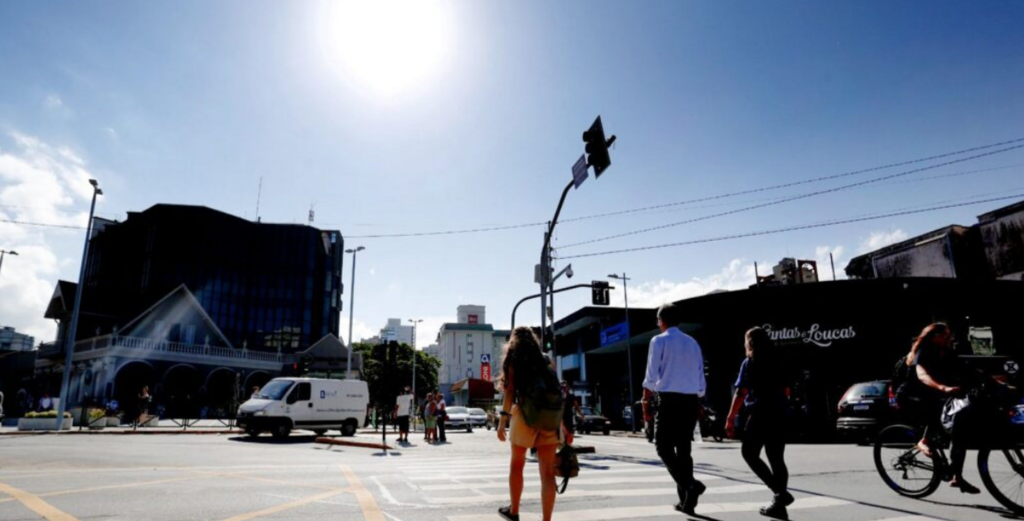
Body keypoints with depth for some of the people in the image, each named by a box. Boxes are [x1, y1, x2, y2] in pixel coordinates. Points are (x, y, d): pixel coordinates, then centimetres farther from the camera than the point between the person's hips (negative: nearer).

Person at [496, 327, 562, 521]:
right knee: (547, 472, 0)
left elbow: (510, 392, -5)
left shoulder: (514, 359, 6)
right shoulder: (545, 360, 15)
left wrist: (503, 420, -7)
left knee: (517, 465, 17)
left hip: (525, 416, -2)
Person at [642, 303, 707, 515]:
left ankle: (690, 484, -19)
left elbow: (652, 374, -7)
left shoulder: (659, 340, -3)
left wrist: (648, 390, 8)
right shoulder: (692, 342, 12)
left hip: (669, 399, -5)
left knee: (664, 447, 1)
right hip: (691, 400, 6)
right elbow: (700, 376, 13)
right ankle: (686, 501, 12)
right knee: (684, 448, 11)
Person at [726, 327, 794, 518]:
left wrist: (730, 419, -7)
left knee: (749, 453, 5)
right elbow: (784, 390, 20)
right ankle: (779, 503, 9)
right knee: (776, 459, 9)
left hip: (759, 415, -6)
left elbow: (741, 393, -10)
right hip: (779, 416, 6)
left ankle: (780, 492, -7)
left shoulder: (750, 362, -6)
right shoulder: (778, 362, 13)